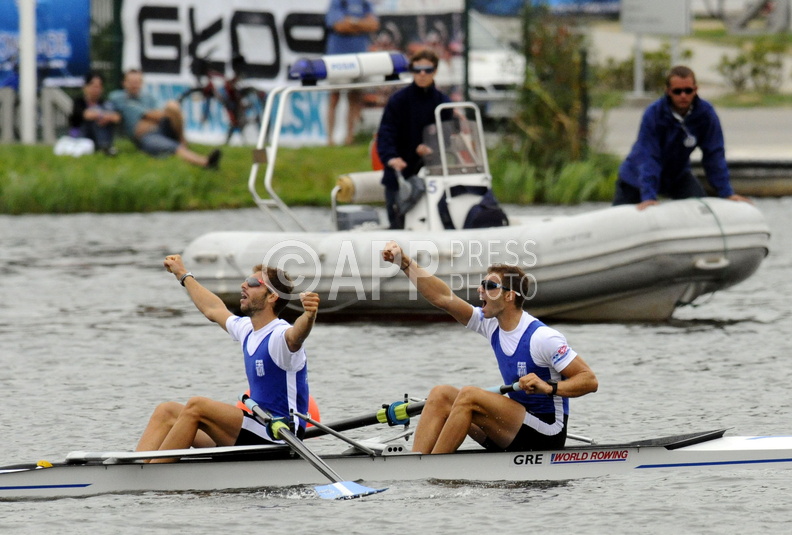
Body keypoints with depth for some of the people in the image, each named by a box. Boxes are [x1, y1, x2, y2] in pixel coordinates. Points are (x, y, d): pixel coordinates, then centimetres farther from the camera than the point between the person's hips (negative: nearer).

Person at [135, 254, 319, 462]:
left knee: (196, 407, -25)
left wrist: (308, 316, -61)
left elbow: (295, 335, -38)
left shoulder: (280, 336, -14)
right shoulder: (247, 330, 14)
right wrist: (183, 275, 46)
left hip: (279, 437, -9)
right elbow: (214, 310, 33)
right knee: (167, 411, 0)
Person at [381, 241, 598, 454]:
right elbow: (443, 297, 3)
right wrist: (405, 263, -3)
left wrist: (549, 387, -30)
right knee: (441, 394, -4)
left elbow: (590, 381, -17)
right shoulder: (491, 324, 5)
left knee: (469, 396, -24)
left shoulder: (542, 338, -17)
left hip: (547, 436, -8)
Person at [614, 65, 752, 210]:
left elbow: (714, 155, -16)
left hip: (677, 175, 2)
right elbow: (648, 158, -34)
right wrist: (648, 197, -43)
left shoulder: (706, 113, -22)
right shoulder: (653, 114, -30)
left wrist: (727, 193, -18)